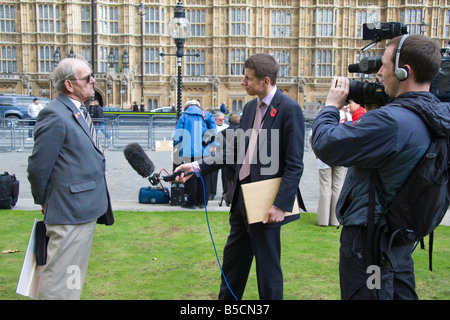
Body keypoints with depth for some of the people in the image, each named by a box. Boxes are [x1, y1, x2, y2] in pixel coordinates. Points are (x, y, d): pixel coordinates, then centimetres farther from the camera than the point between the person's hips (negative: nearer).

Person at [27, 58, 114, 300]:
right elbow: (38, 166, -16)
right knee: (60, 280, 2)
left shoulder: (77, 111, 12)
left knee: (74, 279, 22)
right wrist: (44, 202, -3)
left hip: (85, 211, 10)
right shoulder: (55, 115, -18)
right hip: (70, 214, -9)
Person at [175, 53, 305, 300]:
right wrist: (199, 167, 7)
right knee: (233, 260, 21)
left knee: (267, 268, 7)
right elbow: (235, 150, 14)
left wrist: (281, 205, -20)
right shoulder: (250, 107, 10)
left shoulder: (289, 109, -14)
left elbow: (294, 165, -16)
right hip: (241, 197, 8)